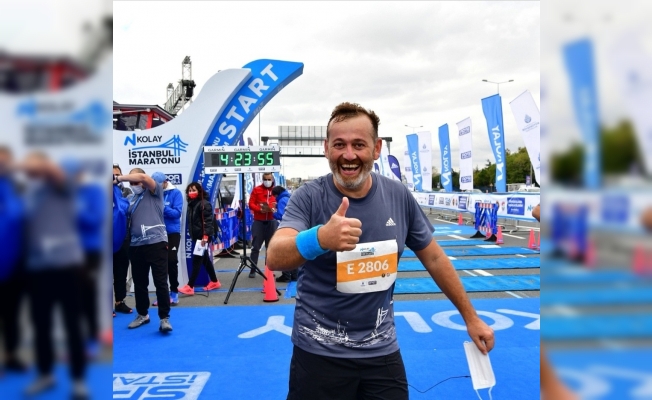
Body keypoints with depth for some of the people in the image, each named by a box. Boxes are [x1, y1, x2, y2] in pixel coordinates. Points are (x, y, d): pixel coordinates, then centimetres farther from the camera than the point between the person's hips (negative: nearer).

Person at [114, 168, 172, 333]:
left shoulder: (155, 192, 1)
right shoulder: (132, 200, 20)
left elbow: (143, 177, -16)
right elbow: (128, 220, 20)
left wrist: (118, 178, -12)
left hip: (156, 243, -6)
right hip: (136, 246, 6)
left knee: (161, 282, -5)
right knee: (139, 283, 13)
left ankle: (164, 318, 2)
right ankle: (142, 314, 30)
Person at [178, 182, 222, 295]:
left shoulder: (204, 204, -12)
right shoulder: (191, 204, 15)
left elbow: (208, 221, -20)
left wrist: (205, 235, -27)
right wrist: (191, 234, 19)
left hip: (203, 237, -9)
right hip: (196, 236, 9)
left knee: (196, 261, -9)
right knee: (205, 260, 14)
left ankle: (190, 287, -8)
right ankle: (214, 282, 25)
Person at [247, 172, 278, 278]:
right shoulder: (256, 190, 3)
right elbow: (251, 204, -2)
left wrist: (274, 209, -17)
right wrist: (260, 209, -19)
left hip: (271, 222, 2)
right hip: (258, 222, -1)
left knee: (271, 246, 7)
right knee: (255, 247, -1)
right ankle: (253, 269, 5)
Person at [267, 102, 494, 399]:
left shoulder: (399, 197, -5)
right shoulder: (308, 197, -14)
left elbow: (434, 258, 6)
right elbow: (274, 258, -29)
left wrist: (471, 318, 12)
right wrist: (319, 238, -50)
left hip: (382, 351, 2)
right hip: (319, 352, -2)